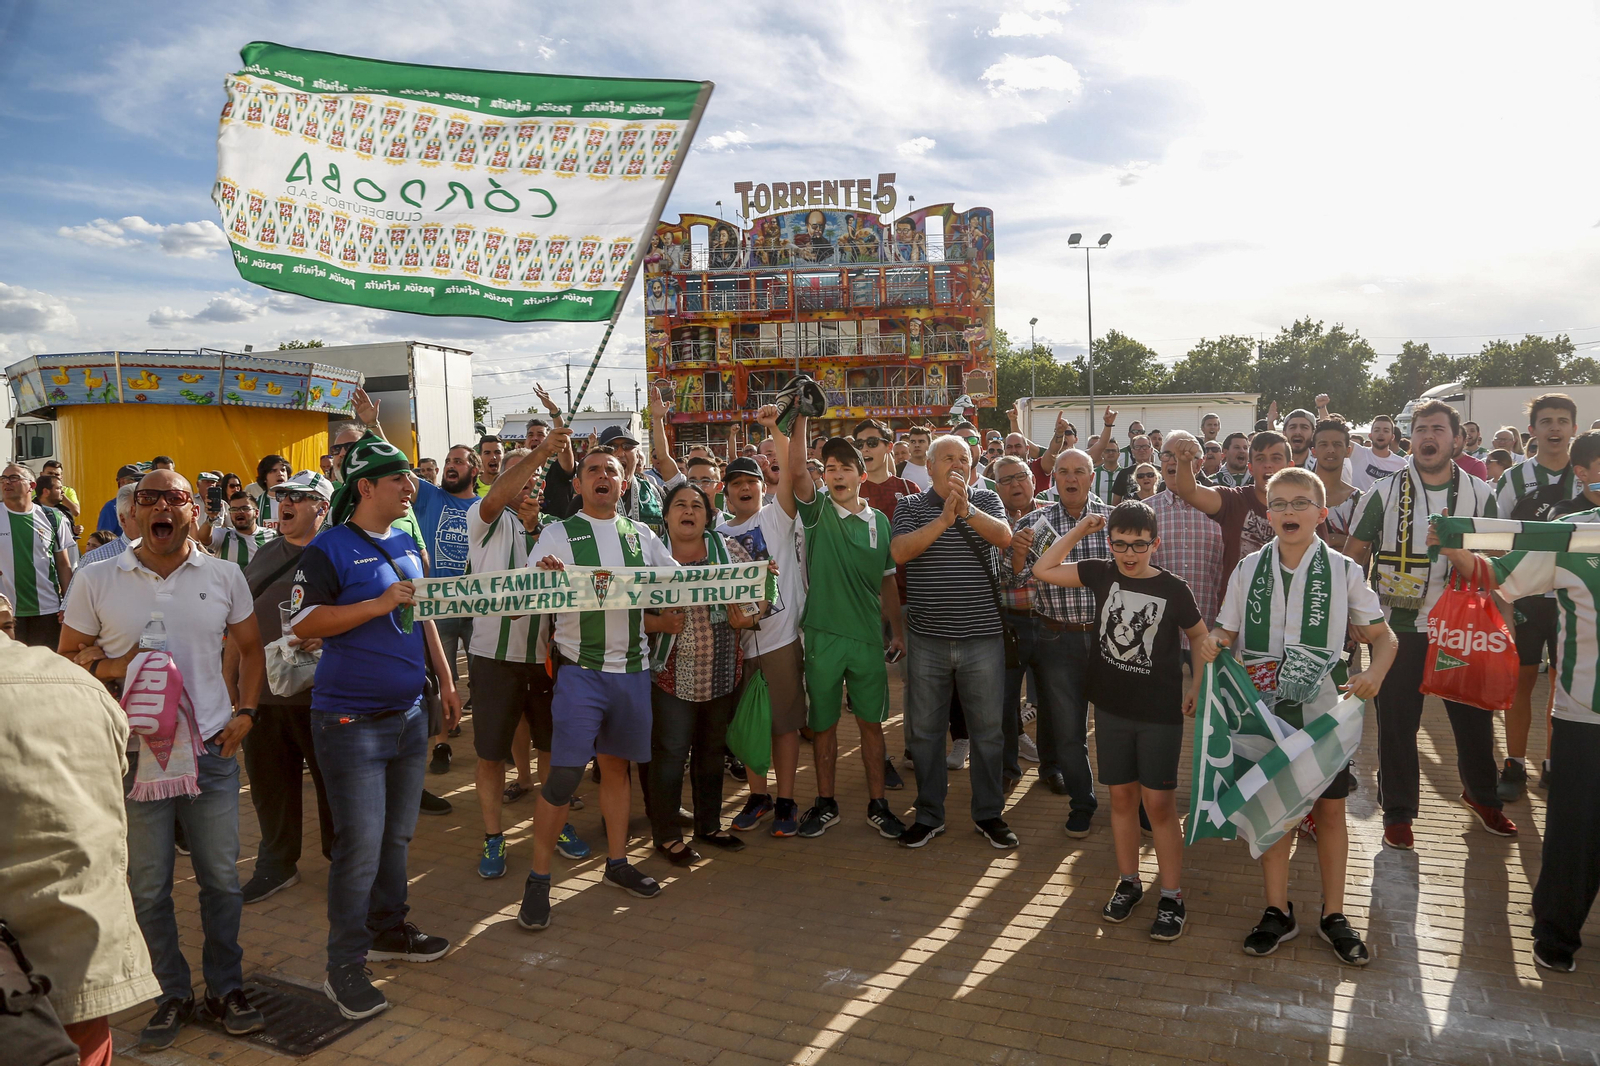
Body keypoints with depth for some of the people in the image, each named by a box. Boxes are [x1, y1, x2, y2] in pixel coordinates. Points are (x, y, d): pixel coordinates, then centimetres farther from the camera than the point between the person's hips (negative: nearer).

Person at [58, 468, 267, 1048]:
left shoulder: (225, 576, 2)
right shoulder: (95, 581, -2)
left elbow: (250, 648, 13)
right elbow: (66, 658, 4)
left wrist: (245, 711, 2)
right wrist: (113, 666, -16)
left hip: (212, 748, 1)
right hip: (134, 755, -1)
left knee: (221, 876, 9)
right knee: (148, 885, 10)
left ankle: (225, 987, 26)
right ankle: (172, 994, 27)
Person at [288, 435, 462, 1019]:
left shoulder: (407, 543, 10)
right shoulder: (329, 549, -11)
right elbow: (302, 623, -20)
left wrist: (445, 679, 17)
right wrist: (381, 603, -23)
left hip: (409, 713, 7)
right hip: (351, 721, -7)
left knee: (397, 834, 17)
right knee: (361, 844, -5)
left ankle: (388, 929, 34)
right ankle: (344, 966, 10)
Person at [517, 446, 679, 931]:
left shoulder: (642, 535, 10)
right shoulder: (559, 534, -1)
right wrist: (547, 575, -32)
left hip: (632, 668, 4)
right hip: (581, 669, -4)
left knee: (617, 764, 14)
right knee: (564, 773, -8)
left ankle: (617, 863, 28)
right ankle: (538, 879, 6)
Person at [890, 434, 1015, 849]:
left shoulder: (986, 500, 5)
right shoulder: (911, 506, 3)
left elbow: (1004, 537, -14)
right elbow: (900, 552, -14)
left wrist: (967, 510, -30)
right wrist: (944, 518, -22)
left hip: (982, 636, 0)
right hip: (927, 638, 0)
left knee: (987, 729, 9)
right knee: (924, 729, 9)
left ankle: (989, 813, 26)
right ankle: (929, 815, 25)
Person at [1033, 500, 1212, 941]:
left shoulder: (1173, 588, -9)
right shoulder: (1102, 574, -2)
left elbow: (1199, 636, 6)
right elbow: (1043, 570, -3)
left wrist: (1195, 686, 1)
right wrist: (1080, 529, -5)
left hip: (1159, 711, -3)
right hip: (1111, 707, 3)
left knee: (1159, 803, 0)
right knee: (1121, 795, 12)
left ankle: (1173, 897, 12)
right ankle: (1128, 882, 27)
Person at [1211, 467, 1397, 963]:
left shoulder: (1343, 572, -3)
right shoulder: (1248, 569, 2)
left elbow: (1384, 635, 3)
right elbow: (1226, 634, 9)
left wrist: (1376, 672, -17)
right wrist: (1213, 645, -14)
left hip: (1325, 708, -1)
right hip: (1263, 708, 1)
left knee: (1329, 808, 10)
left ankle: (1333, 914, 28)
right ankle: (1277, 910, 27)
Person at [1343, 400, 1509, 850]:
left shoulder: (1479, 493, 3)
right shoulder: (1385, 492, -3)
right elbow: (1353, 554, 1)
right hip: (1397, 627, -2)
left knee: (1475, 715, 13)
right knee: (1396, 723, 5)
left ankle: (1481, 795, 38)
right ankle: (1398, 812, 19)